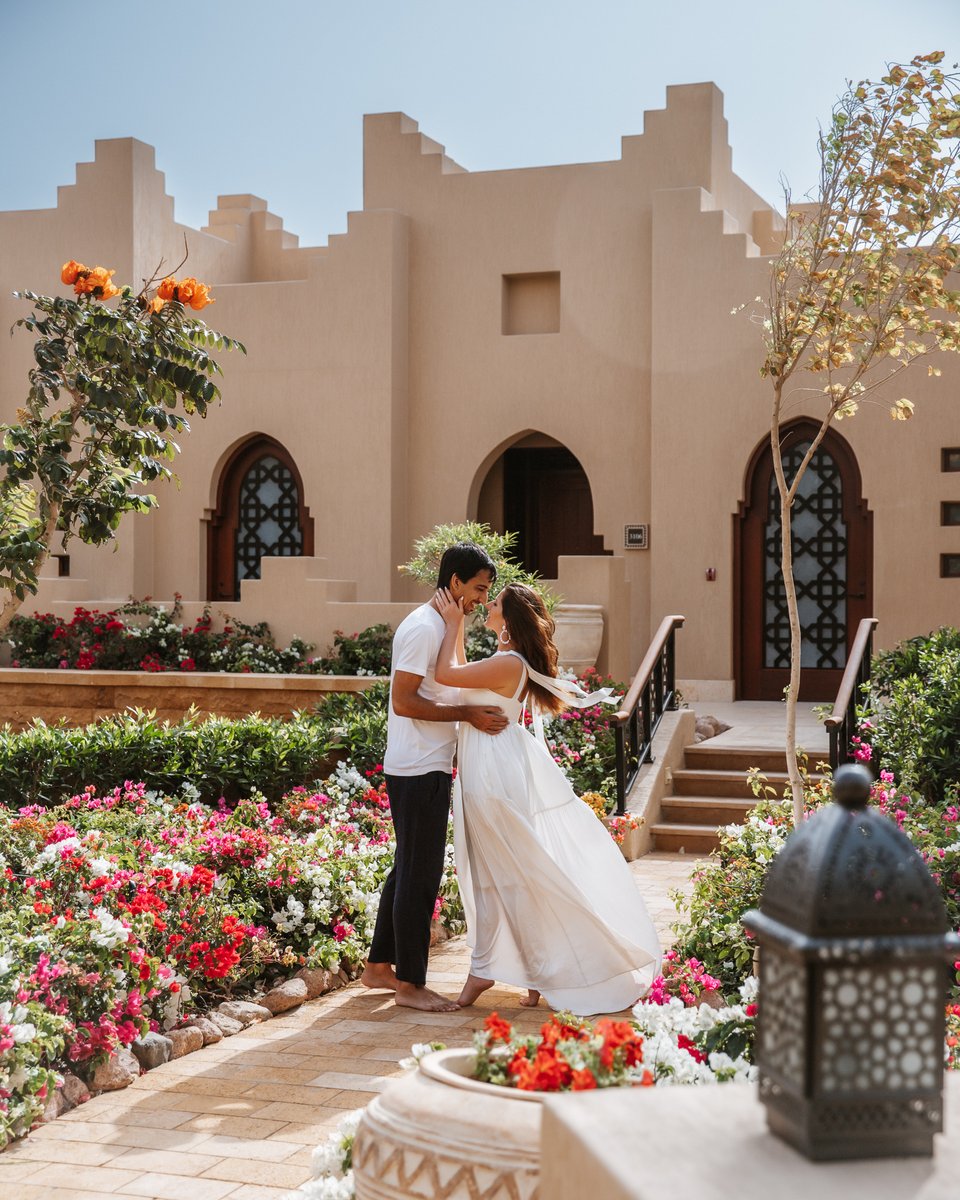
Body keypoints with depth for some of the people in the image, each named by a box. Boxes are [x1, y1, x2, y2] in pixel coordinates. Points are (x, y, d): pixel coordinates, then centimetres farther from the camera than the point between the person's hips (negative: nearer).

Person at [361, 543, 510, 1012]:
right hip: (418, 770, -10)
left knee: (409, 870, 16)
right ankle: (410, 984, 2)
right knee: (420, 875, -5)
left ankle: (379, 966, 25)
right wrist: (468, 714, -21)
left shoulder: (444, 626, 16)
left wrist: (480, 712, 13)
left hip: (429, 767, 10)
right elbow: (403, 702, -21)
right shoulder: (423, 628, -15)